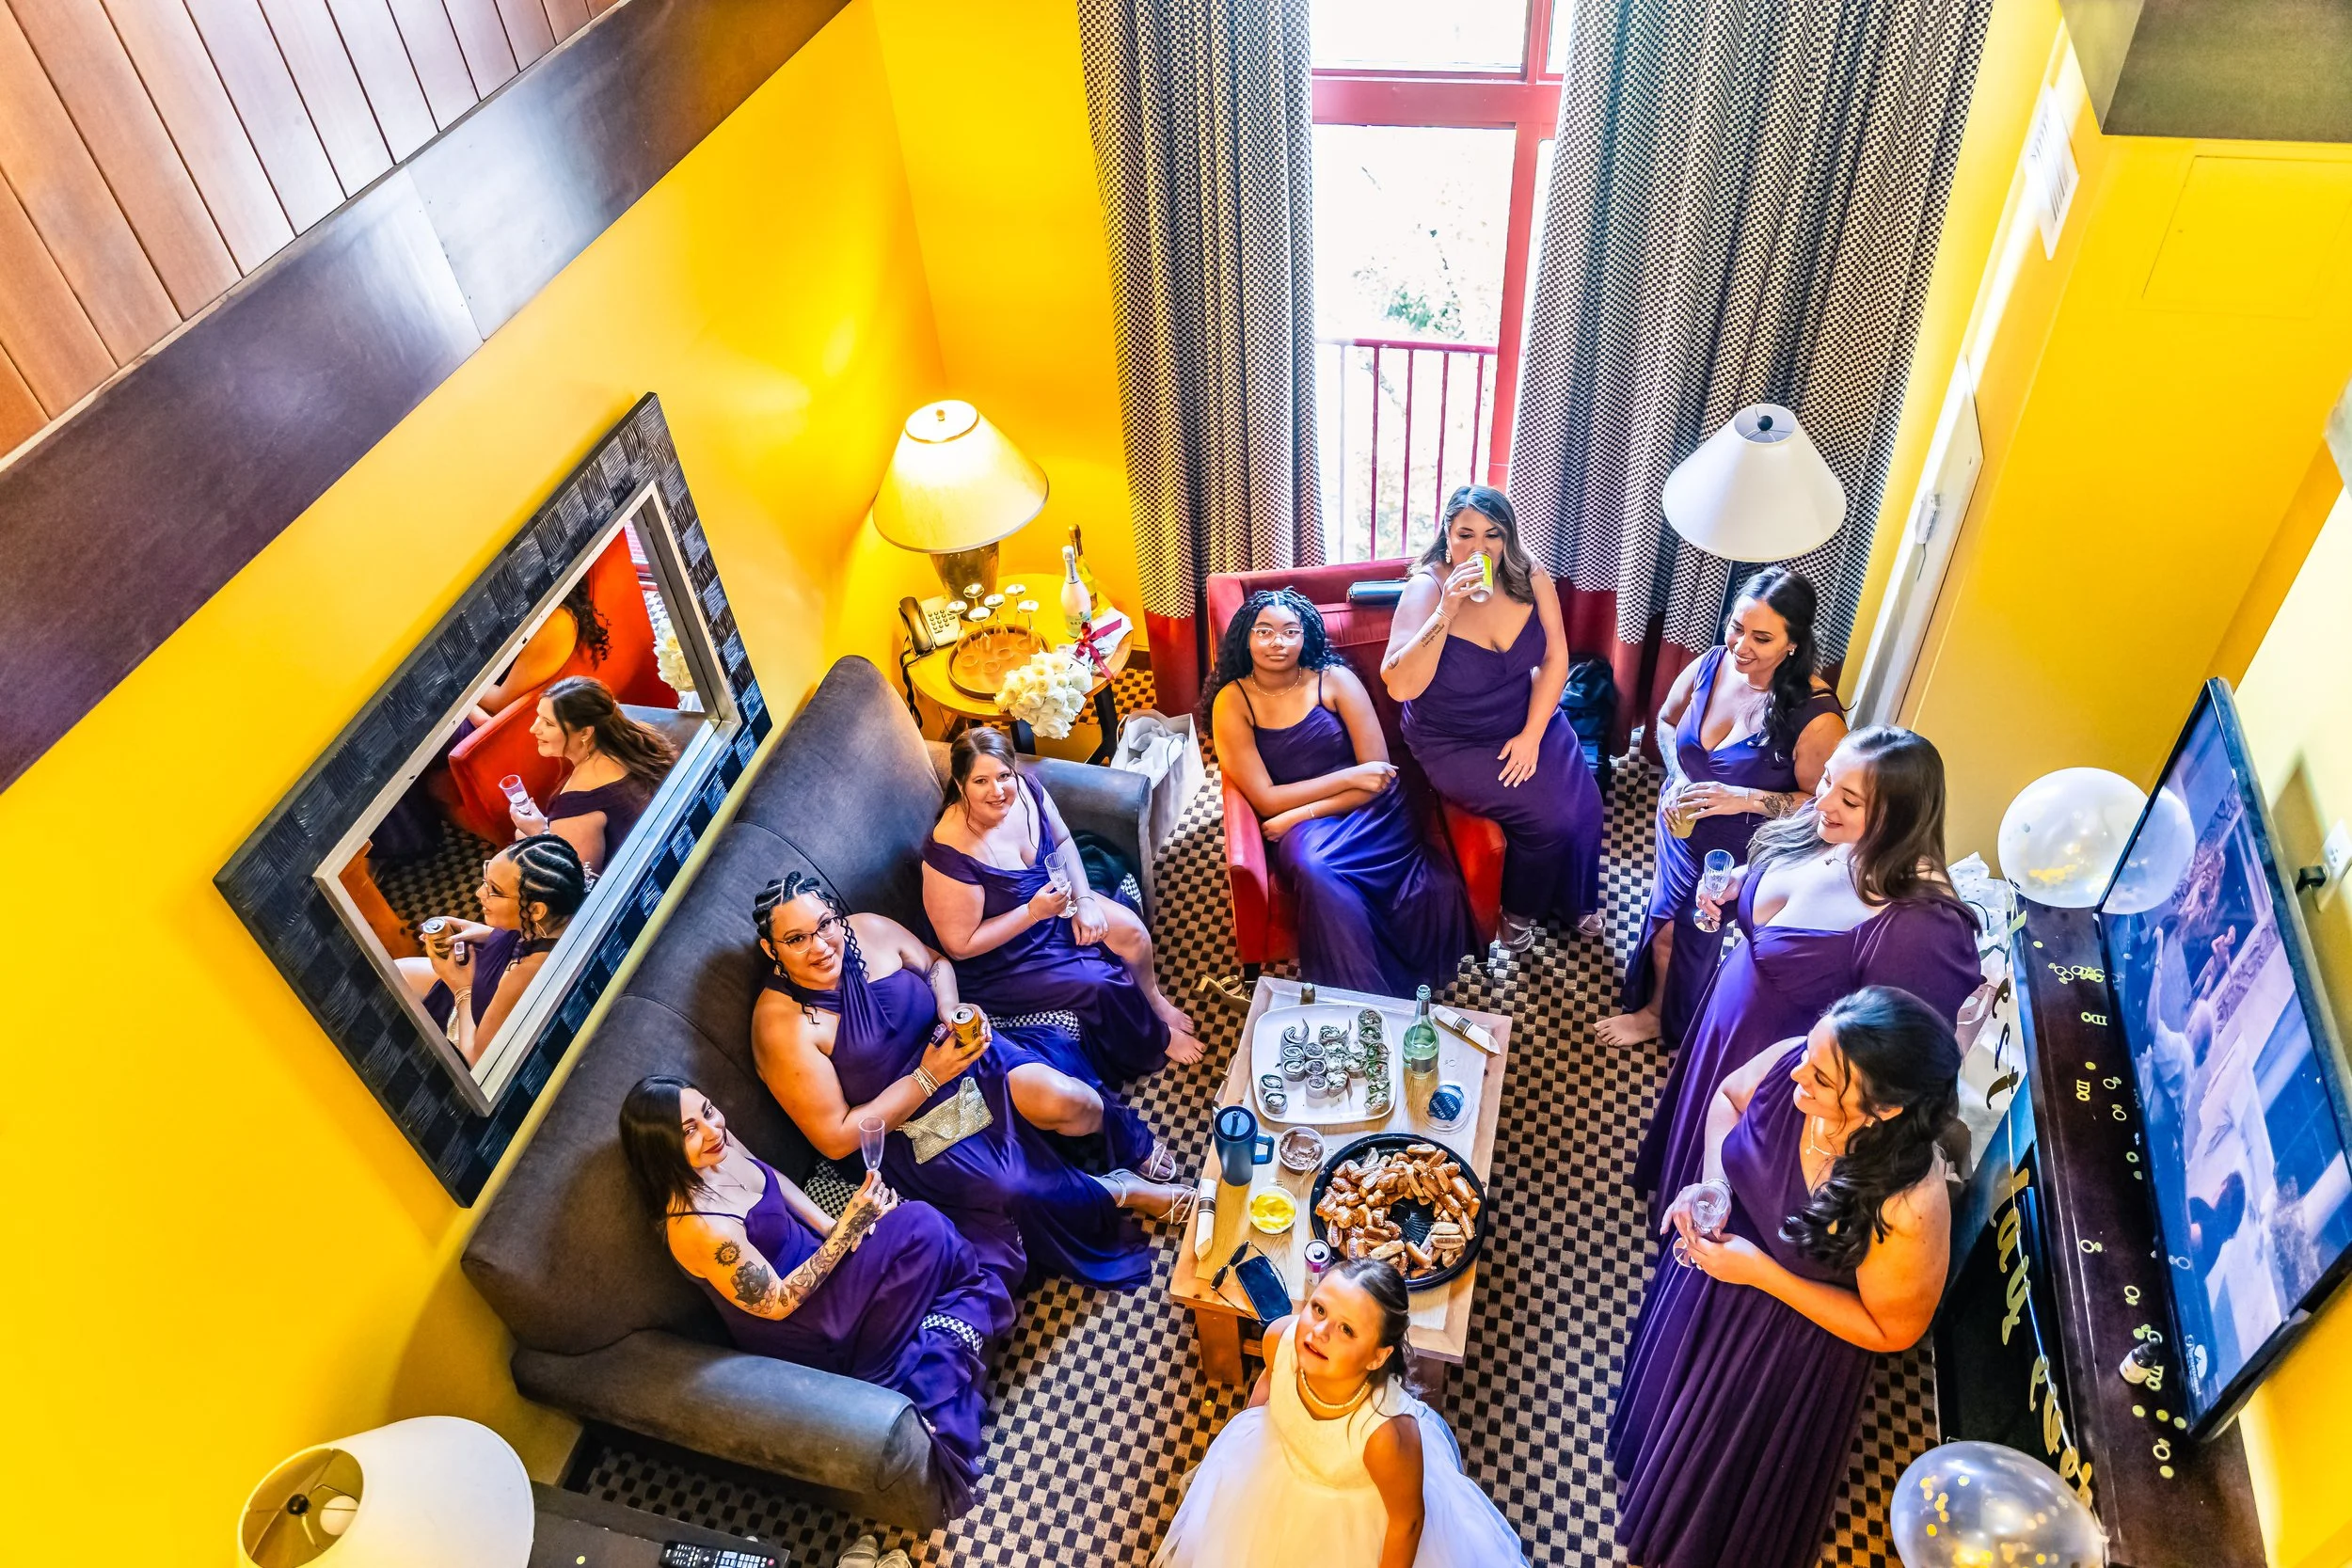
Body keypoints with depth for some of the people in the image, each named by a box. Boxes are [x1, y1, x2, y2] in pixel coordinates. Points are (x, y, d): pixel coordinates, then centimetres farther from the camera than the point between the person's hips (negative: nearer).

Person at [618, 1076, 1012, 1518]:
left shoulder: (720, 1150, -13)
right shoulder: (698, 1228, -35)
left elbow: (773, 1179, 8)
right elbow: (778, 1303, -24)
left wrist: (833, 1229, -3)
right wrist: (847, 1229, -28)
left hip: (808, 1253, 8)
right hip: (796, 1327, -7)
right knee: (920, 1228, -15)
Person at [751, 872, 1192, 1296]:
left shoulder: (868, 930, -10)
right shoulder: (781, 1027, -21)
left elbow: (935, 964, 11)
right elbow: (836, 1138, -18)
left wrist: (951, 1011, -11)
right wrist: (926, 1078, -20)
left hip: (958, 1051, 3)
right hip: (904, 1127, -3)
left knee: (1059, 1099, -23)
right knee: (1012, 1190, -23)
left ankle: (1135, 1145, 10)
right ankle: (1122, 1193, 6)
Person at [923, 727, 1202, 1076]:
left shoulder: (1025, 791, -18)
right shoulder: (950, 854, -36)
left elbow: (1062, 842, 3)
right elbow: (960, 945, -27)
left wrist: (1084, 900, -10)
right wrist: (1033, 912, -30)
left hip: (1049, 903, 7)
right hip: (999, 962, -6)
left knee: (1130, 930, -2)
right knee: (1101, 984, -13)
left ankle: (1153, 1000, 29)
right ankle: (1156, 1041, 18)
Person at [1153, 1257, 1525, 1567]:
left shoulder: (1386, 1434, -45)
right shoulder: (1280, 1336, -33)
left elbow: (1407, 1520, -24)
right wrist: (1244, 1434, 10)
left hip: (1359, 1508, -4)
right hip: (1281, 1461, 4)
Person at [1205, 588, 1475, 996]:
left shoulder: (1335, 680, 2)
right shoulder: (1232, 701, 0)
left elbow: (1379, 771, -2)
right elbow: (1265, 800, -5)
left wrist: (1304, 813, -11)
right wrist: (1348, 777, -11)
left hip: (1370, 810, 1)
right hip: (1301, 828, -1)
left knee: (1435, 889, -31)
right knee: (1316, 873, -39)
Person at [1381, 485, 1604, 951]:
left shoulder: (1530, 579, -9)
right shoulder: (1425, 589, -20)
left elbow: (1554, 658, -4)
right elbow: (1399, 686, -31)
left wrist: (1532, 735, -13)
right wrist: (1447, 610, -38)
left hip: (1529, 721, 4)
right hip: (1456, 744, -4)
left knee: (1583, 804, -13)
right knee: (1548, 817, -19)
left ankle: (1573, 900, 19)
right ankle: (1520, 909, 13)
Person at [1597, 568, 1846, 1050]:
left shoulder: (1815, 716, -33)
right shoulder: (1712, 663, -17)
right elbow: (1667, 721, 3)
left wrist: (1747, 799, -34)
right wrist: (1678, 777, -13)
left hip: (1741, 853, -4)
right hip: (1681, 827, 4)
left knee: (1692, 934, 19)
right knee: (1666, 923, 27)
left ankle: (1664, 1016, 50)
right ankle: (1655, 1007, 57)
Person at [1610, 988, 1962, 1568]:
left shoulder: (1909, 1208, -41)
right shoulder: (1791, 1062, -29)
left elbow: (1892, 1331, -22)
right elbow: (1728, 1096, -4)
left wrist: (1761, 1273, -27)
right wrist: (1712, 1184, -20)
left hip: (1791, 1340, -4)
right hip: (1712, 1255, 5)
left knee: (1733, 1469, 25)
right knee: (1668, 1392, 34)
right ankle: (1649, 1477, 69)